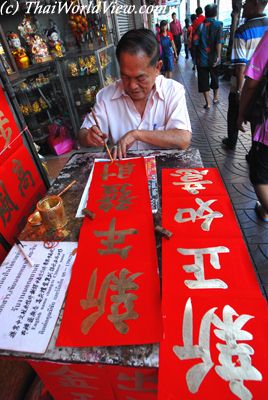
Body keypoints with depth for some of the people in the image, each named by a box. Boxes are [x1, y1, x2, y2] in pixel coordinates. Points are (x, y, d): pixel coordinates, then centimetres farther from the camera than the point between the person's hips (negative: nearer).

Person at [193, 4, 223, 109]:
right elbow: (219, 42, -16)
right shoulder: (218, 25, -6)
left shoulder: (200, 25, -4)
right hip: (213, 58, 1)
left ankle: (207, 103, 4)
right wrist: (218, 56, -13)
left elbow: (195, 42, -7)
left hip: (202, 59, -1)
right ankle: (215, 98, 35)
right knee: (215, 78, 20)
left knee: (203, 81, 5)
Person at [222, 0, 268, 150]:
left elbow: (241, 66, -21)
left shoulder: (243, 31, -16)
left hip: (242, 87, -5)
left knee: (234, 116, 17)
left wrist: (238, 90, -16)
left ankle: (231, 142, 34)